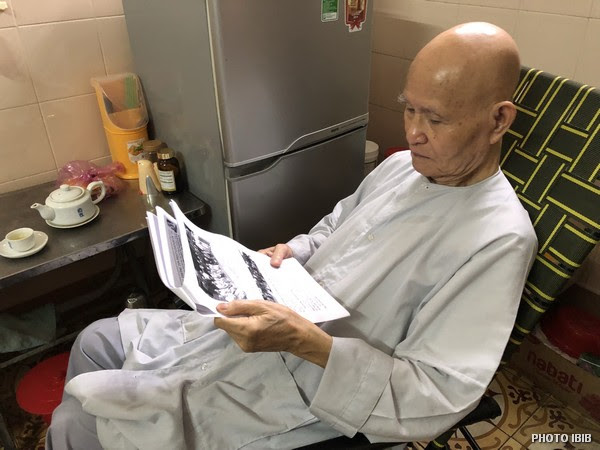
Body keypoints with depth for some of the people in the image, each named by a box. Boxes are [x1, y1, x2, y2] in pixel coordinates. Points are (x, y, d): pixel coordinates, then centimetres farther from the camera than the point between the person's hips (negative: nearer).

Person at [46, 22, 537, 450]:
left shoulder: (498, 239, -22)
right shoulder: (401, 165, 2)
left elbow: (436, 399, -24)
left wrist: (308, 343, -33)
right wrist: (290, 253, -3)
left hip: (304, 397, -7)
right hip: (256, 332, 8)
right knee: (96, 341, 14)